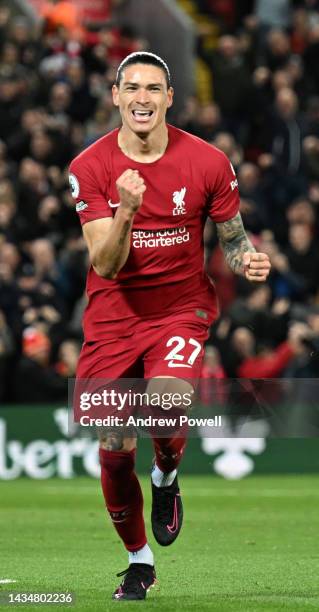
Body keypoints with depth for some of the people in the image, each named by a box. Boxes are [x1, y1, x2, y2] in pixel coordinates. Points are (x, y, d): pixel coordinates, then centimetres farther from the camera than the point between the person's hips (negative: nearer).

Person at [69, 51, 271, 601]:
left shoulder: (207, 162, -7)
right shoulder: (90, 167, -8)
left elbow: (232, 237, 6)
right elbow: (105, 266, -15)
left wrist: (247, 260, -17)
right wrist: (126, 212, -32)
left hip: (181, 308, -1)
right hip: (114, 317, 1)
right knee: (114, 451, 2)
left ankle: (166, 478, 7)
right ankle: (138, 561, 26)